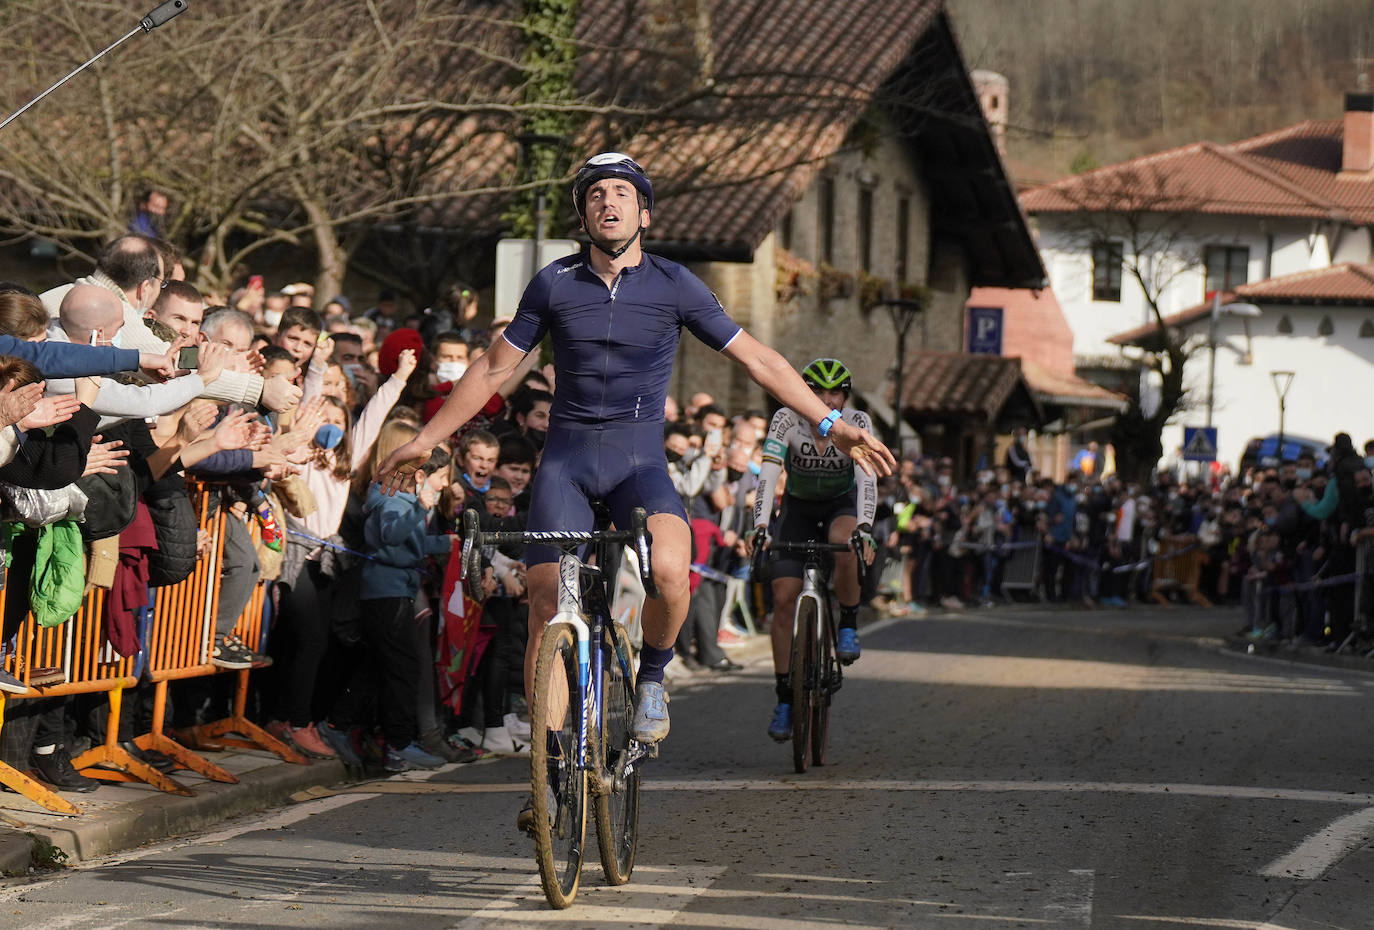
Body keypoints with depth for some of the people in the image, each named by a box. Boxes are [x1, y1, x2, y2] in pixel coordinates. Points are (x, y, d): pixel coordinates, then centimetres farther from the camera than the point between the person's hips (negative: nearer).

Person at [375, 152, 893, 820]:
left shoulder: (674, 285, 0)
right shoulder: (555, 283, 3)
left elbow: (757, 359, 4)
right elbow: (494, 368, 12)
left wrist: (831, 425, -1)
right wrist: (425, 441, 13)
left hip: (639, 458, -1)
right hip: (567, 457, 1)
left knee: (669, 571, -31)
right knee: (546, 608, -9)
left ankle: (651, 680, -2)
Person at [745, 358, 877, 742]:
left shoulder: (856, 423, -23)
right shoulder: (787, 420, -23)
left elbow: (867, 479, -34)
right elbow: (768, 475, -33)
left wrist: (864, 530, -50)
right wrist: (760, 526, -48)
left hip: (842, 505, -1)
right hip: (798, 509, 1)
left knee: (845, 547, -37)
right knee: (783, 597, -12)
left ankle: (848, 626, -11)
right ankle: (785, 699, -3)